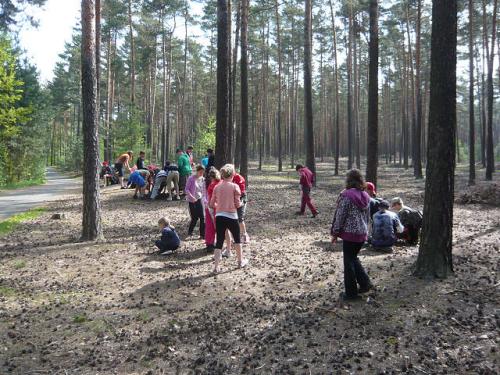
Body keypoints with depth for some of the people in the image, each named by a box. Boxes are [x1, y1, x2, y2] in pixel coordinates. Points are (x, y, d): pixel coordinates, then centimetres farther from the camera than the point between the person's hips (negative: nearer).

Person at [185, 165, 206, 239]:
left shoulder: (202, 179, 3)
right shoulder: (191, 178, -12)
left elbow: (203, 190, 10)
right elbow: (187, 189, -11)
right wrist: (191, 196, -23)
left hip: (199, 199, 4)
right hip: (192, 200, -4)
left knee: (202, 217, -3)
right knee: (195, 217, -1)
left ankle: (202, 235, 3)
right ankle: (190, 232, 23)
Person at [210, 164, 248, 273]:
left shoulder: (217, 187, 3)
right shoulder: (234, 186, -8)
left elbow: (212, 204, 6)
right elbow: (238, 204, -9)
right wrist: (241, 203, 13)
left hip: (219, 216, 3)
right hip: (231, 216, -3)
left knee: (219, 241, 5)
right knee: (237, 239, 19)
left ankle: (216, 267, -2)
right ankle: (241, 261, 34)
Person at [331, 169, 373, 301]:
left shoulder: (346, 195, -15)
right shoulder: (365, 196, 6)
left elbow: (340, 216, -13)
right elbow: (367, 216, 14)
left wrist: (335, 232, -4)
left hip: (350, 233, -7)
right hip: (363, 233, 7)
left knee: (349, 262, 4)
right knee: (353, 258, 23)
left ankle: (351, 292, 12)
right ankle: (365, 283, 18)